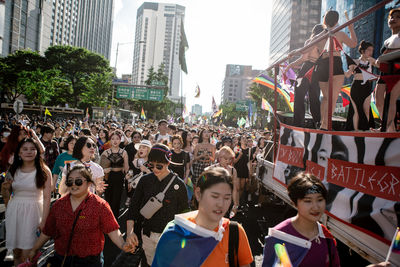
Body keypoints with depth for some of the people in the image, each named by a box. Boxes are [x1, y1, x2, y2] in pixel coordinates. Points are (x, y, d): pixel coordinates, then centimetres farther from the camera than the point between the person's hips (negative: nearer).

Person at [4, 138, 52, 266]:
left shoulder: (44, 171, -6)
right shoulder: (13, 170, 7)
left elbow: (47, 198, -9)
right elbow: (6, 195, 16)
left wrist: (44, 220, -14)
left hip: (33, 211, -4)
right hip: (14, 211, 4)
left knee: (27, 255, -4)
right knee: (16, 251, 12)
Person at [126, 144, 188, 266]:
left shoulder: (178, 184, -12)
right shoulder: (145, 180, -4)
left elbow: (184, 211, -3)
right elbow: (134, 206, -2)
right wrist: (129, 231, -13)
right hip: (147, 234, 3)